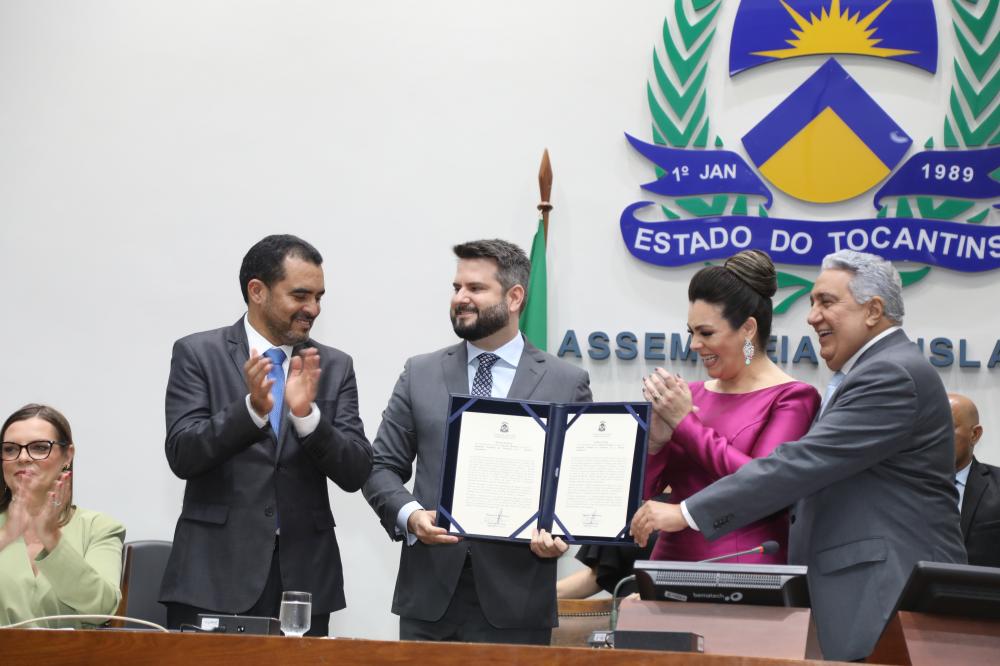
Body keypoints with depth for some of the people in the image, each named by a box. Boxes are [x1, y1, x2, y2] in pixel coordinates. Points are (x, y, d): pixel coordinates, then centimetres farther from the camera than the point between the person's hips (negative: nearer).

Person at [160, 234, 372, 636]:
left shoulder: (335, 367, 7)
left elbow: (356, 473, 0)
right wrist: (252, 408, -22)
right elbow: (182, 455, -8)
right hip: (215, 572, -2)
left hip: (304, 576, 2)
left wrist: (307, 413, -16)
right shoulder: (197, 354, 1)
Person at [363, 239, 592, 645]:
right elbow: (382, 467, 8)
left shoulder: (567, 383, 4)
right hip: (429, 595, 2)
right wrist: (409, 514, -11)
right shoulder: (420, 374, 9)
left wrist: (560, 530, -15)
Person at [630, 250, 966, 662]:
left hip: (893, 600, -10)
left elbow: (804, 462, -22)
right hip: (855, 595, 10)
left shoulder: (893, 375, -15)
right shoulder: (876, 371, 19)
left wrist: (688, 512, -21)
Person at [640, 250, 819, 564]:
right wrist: (656, 439, -9)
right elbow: (638, 488, 10)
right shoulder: (690, 394, 10)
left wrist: (685, 423, -10)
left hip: (747, 568, -4)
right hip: (672, 559, 4)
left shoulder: (793, 397, -3)